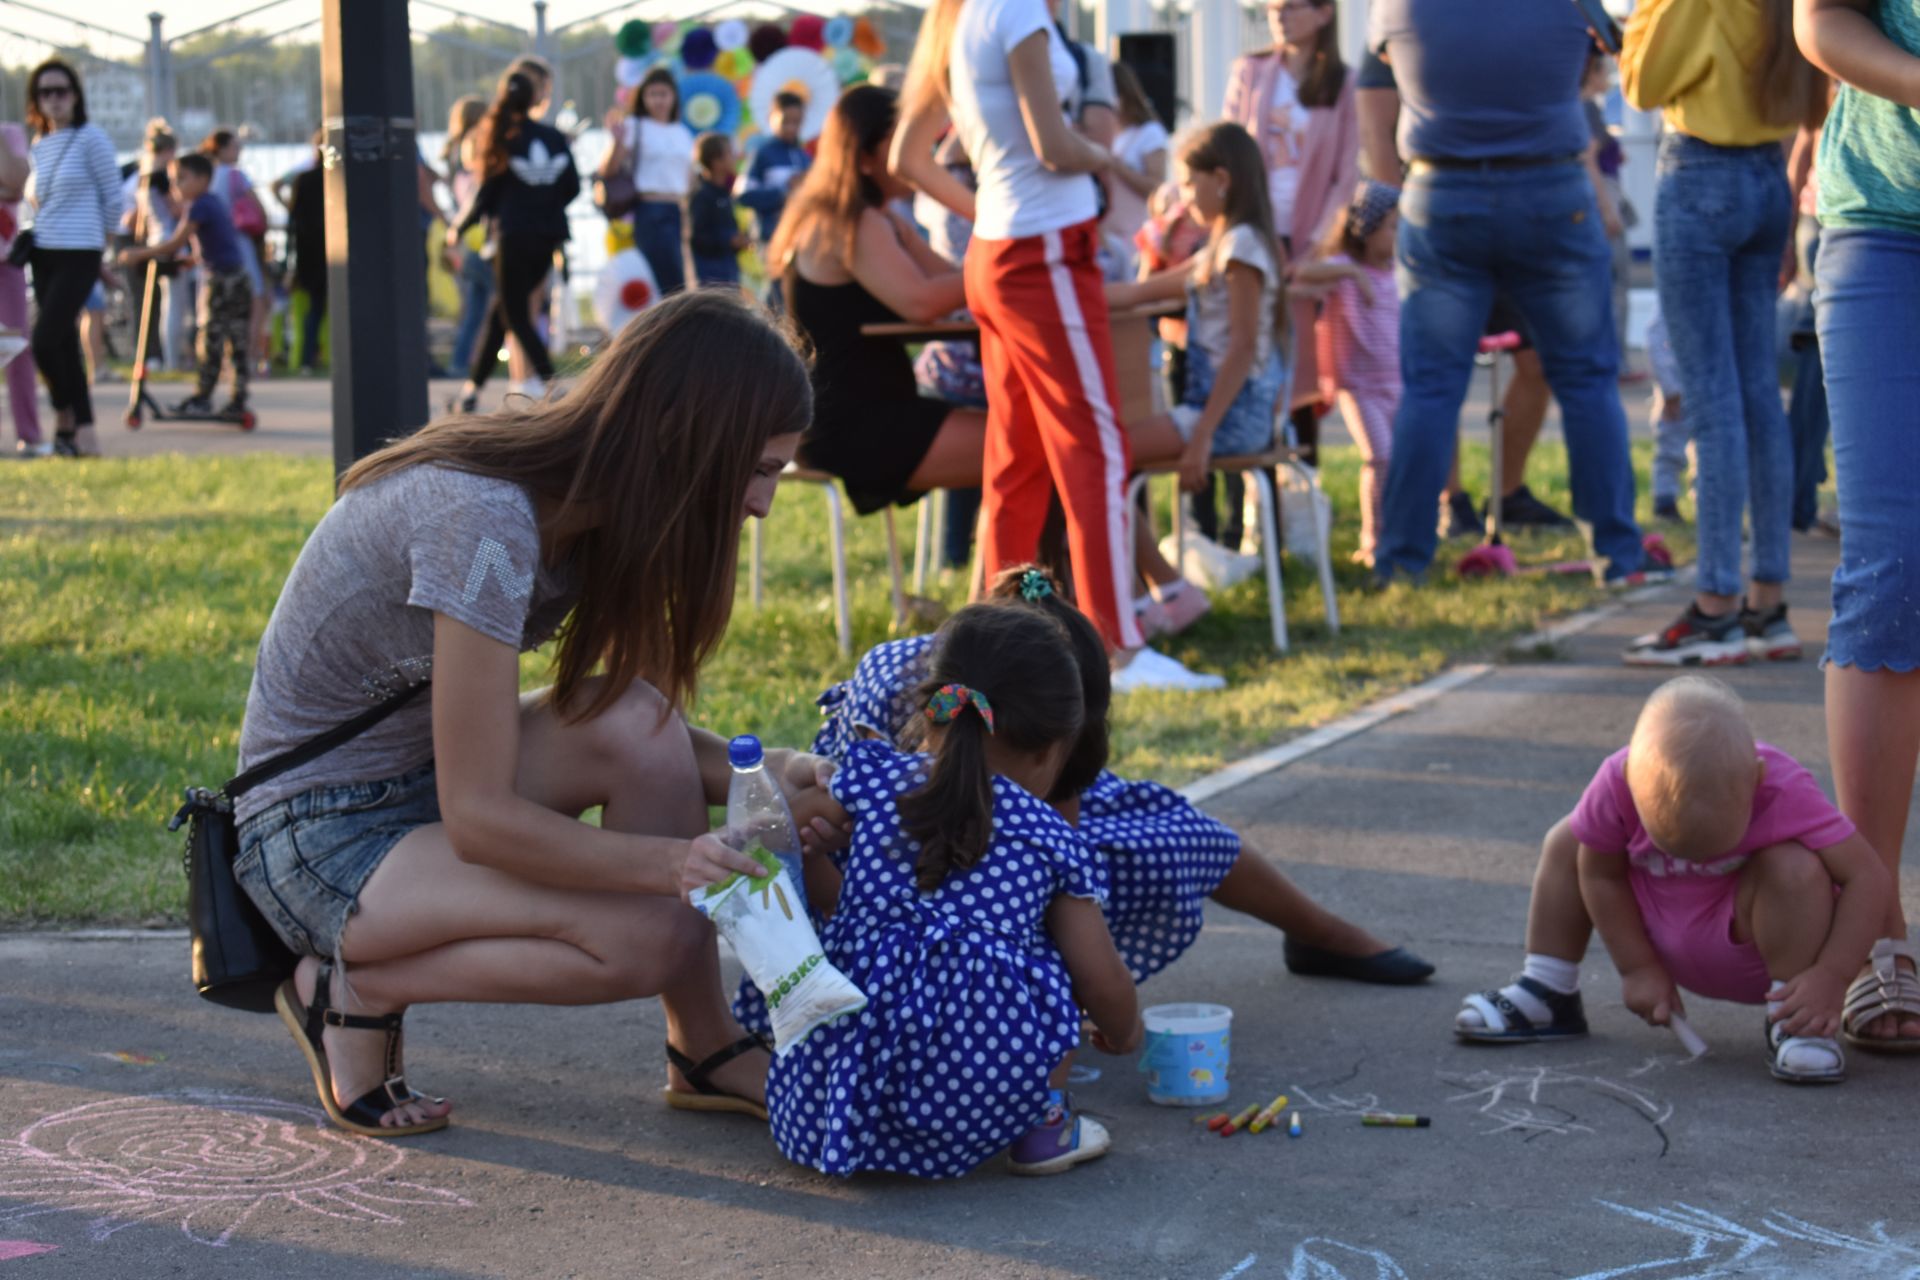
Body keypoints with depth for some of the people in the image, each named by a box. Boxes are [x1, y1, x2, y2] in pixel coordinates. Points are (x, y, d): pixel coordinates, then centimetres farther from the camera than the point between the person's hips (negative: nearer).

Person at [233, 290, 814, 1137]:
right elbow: (479, 819, -28)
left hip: (423, 779, 8)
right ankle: (351, 986, -5)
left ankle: (707, 1052, -7)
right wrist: (676, 859, -35)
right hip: (319, 833, -8)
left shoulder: (589, 498, -3)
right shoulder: (486, 523, -29)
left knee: (636, 726, -20)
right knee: (642, 938, -25)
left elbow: (649, 734, 4)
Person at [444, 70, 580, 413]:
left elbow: (486, 195, -4)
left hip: (515, 237, -5)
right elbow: (573, 188, 7)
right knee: (502, 310, 14)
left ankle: (549, 382, -14)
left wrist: (458, 229, 10)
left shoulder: (502, 141, -7)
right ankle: (472, 386, 18)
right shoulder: (556, 138, 3)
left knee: (515, 316, 2)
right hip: (548, 237, 5)